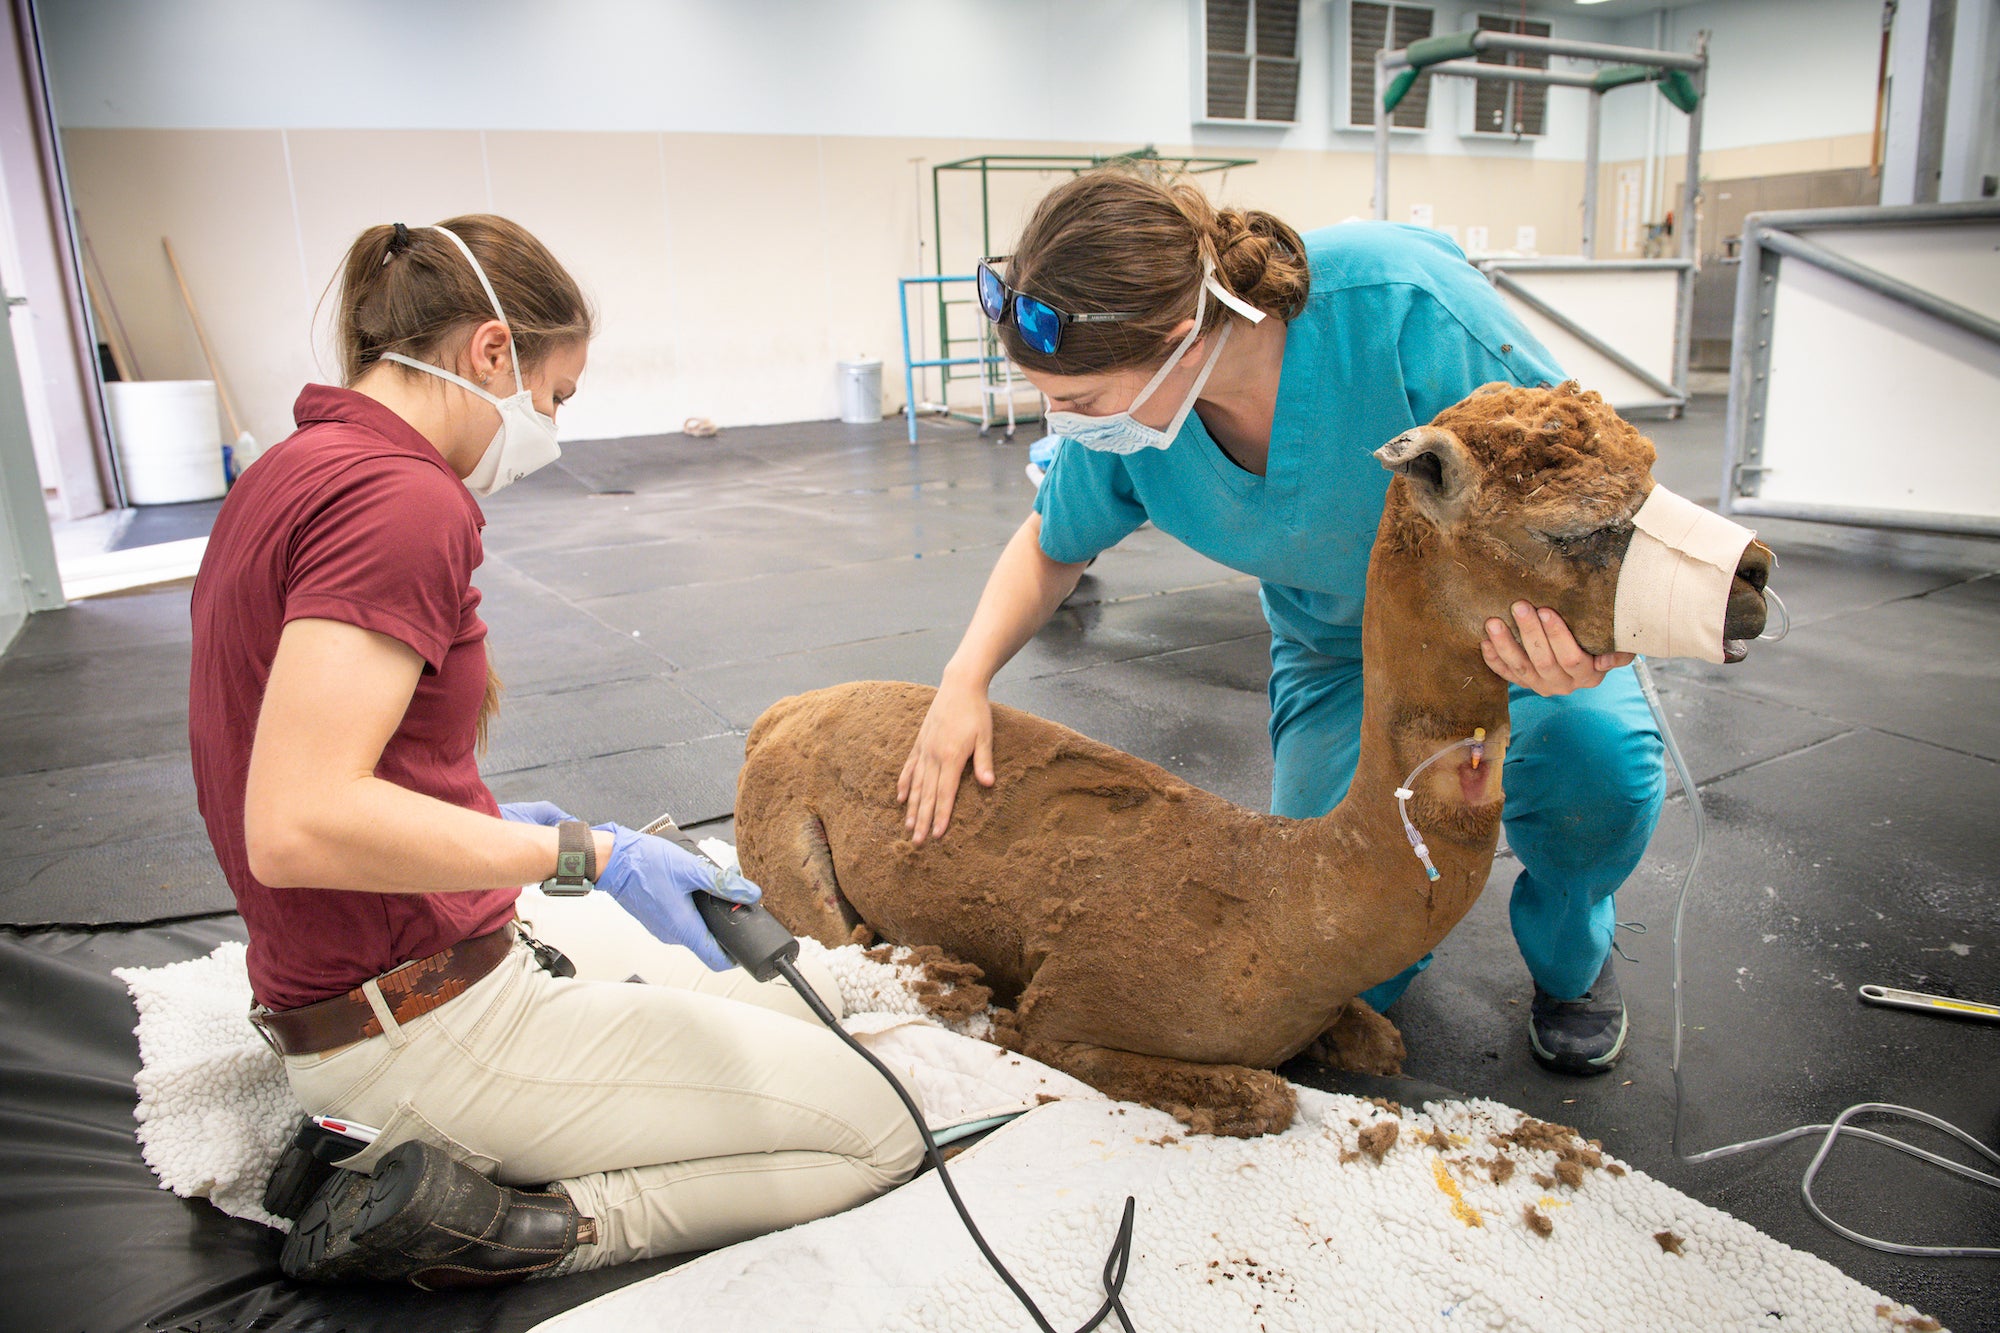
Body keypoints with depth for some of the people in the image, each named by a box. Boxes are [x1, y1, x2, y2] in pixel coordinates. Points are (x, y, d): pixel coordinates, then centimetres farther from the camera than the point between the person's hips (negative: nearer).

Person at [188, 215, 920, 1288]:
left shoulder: (295, 471, 10)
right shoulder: (405, 499, -22)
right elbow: (299, 825, -31)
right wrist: (587, 854, -25)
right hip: (428, 1024, -10)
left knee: (803, 990, 23)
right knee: (878, 1133, -3)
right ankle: (480, 1221, -7)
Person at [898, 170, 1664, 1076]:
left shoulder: (1400, 305, -36)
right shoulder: (1124, 402, -22)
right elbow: (1052, 547, -1)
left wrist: (1581, 634, -49)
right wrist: (965, 679, -16)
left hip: (1510, 603, -2)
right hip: (1337, 644, 3)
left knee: (1590, 759, -35)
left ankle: (1571, 957, 2)